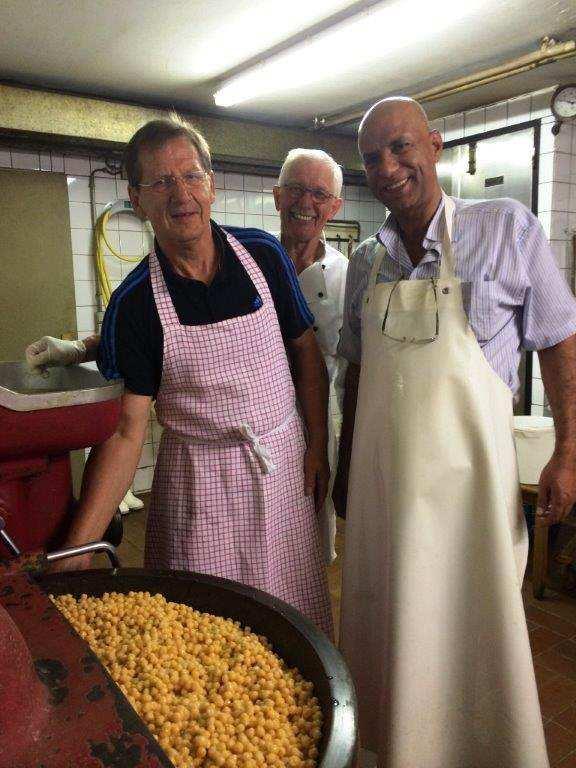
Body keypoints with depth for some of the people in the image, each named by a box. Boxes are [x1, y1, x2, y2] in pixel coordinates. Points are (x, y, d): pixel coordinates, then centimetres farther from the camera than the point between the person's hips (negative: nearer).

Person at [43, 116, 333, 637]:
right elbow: (126, 430, -12)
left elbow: (305, 351, 6)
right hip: (198, 482, -2)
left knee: (297, 625, 14)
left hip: (285, 463, 2)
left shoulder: (264, 255, -3)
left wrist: (318, 447, 1)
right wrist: (76, 547, -20)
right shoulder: (133, 305, -10)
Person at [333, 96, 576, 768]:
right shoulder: (365, 260, 6)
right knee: (388, 621, 17)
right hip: (382, 471, 4)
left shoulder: (506, 227, -6)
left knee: (471, 626, 10)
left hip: (464, 468, -4)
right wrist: (345, 465, 14)